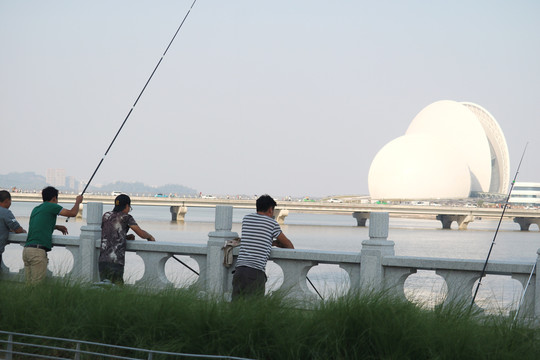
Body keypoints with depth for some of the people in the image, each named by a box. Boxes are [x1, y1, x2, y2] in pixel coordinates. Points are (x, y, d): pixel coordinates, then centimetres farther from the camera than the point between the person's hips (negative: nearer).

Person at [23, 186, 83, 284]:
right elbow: (72, 213, 0)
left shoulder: (36, 209, 21)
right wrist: (78, 201, 19)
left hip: (26, 249, 8)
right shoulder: (50, 206, -1)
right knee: (37, 285, -9)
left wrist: (56, 227, 33)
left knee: (29, 284, 7)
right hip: (37, 250, -8)